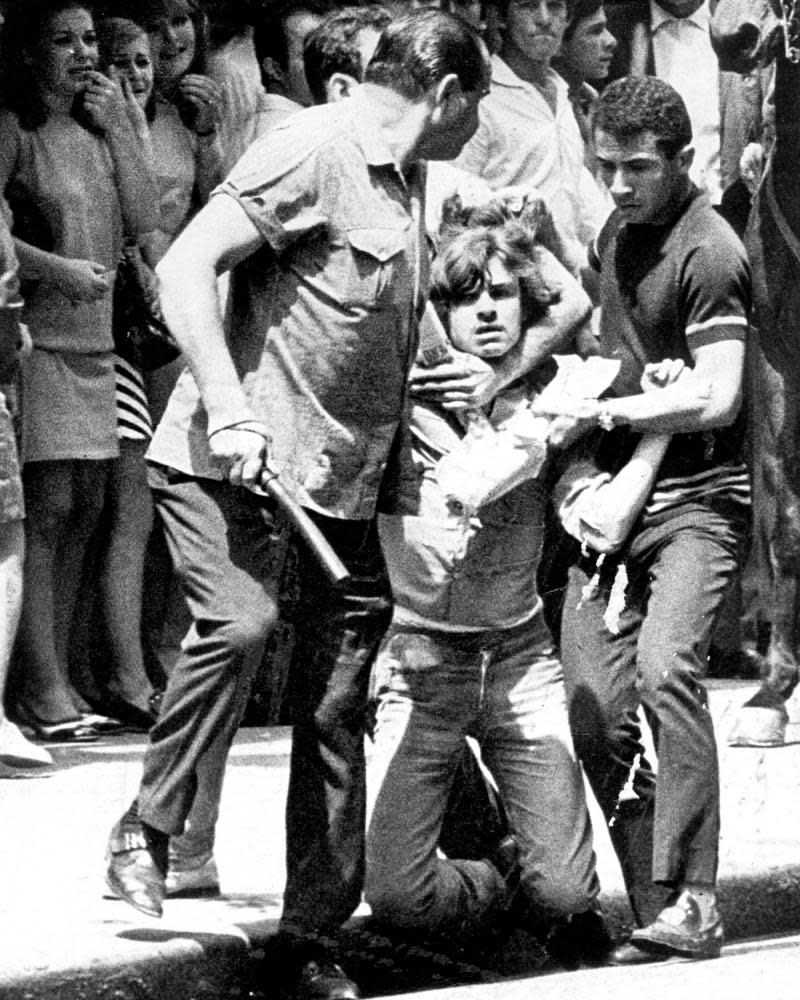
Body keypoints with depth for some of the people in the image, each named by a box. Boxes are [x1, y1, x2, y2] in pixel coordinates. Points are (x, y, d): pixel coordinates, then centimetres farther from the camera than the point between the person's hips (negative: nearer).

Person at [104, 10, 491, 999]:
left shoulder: (404, 181, 18)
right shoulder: (313, 149, -10)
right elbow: (185, 266, -18)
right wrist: (227, 404, -26)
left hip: (343, 478, 8)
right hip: (234, 462, -8)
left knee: (337, 709, 5)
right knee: (239, 620, -30)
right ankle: (146, 832, -13)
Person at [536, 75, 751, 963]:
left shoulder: (707, 252, -11)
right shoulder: (613, 236, 16)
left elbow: (714, 397, -18)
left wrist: (606, 410, -11)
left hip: (696, 497, -8)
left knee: (665, 667, -27)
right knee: (593, 710, -2)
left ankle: (691, 900, -27)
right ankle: (655, 909, 5)